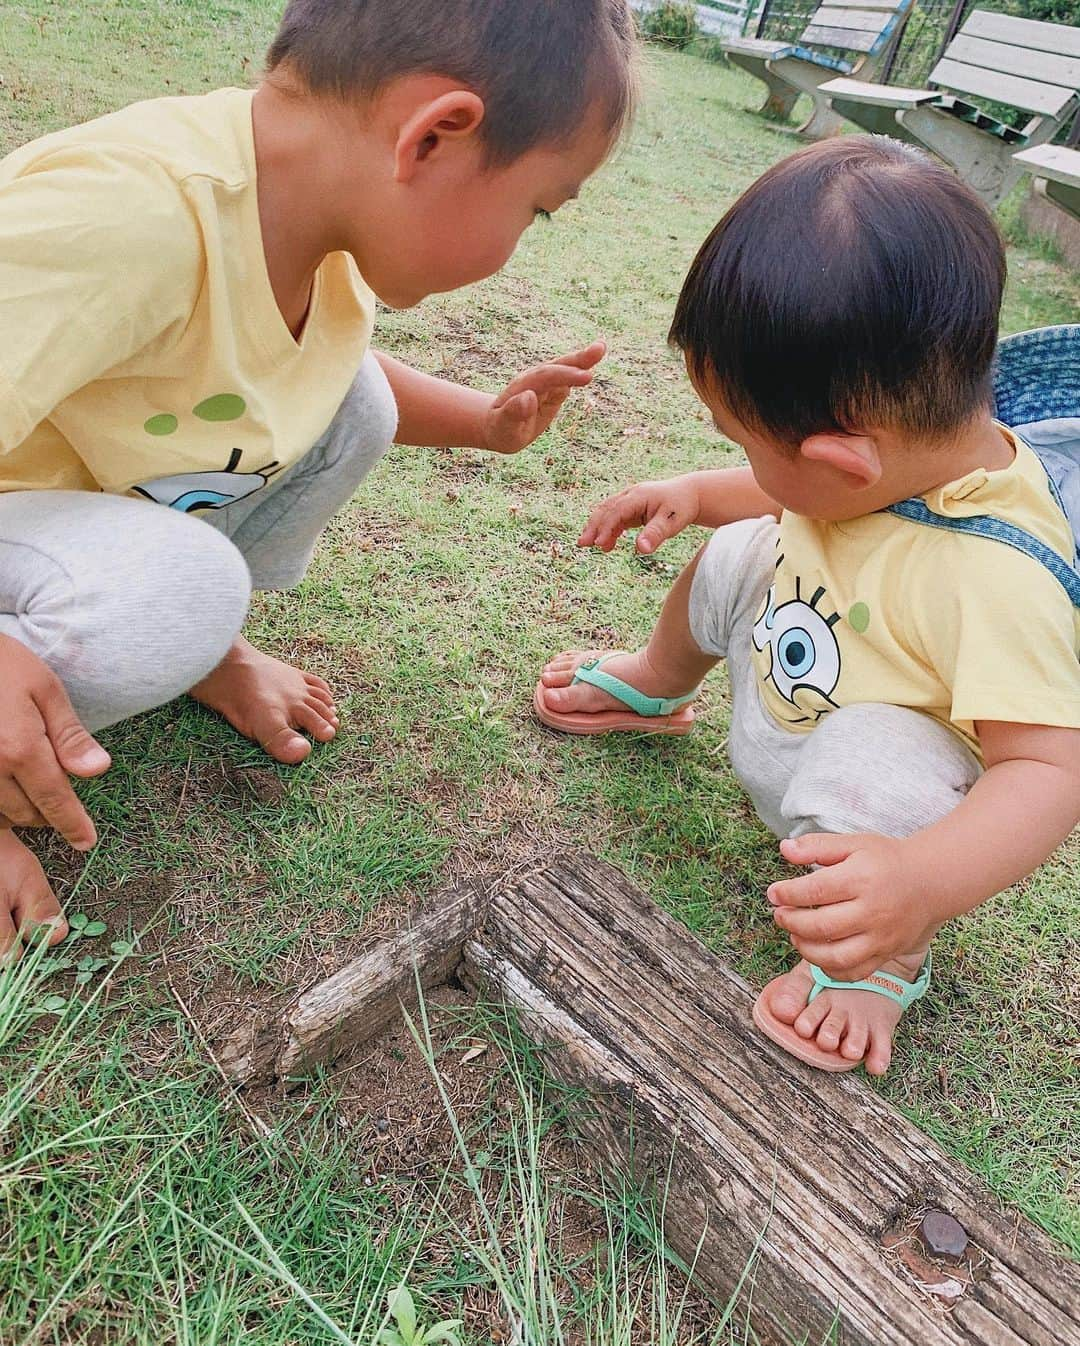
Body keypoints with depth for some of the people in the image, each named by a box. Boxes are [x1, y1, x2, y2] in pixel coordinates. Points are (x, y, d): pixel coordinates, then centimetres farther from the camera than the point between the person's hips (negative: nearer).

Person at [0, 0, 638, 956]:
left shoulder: (326, 226, -9)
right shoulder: (124, 218, -38)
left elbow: (318, 362, 11)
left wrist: (486, 423, -1)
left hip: (117, 502, 7)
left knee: (353, 399, -7)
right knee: (174, 590, -35)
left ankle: (204, 646, 10)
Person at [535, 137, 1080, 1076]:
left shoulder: (996, 578, -40)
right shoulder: (905, 450, -16)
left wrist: (921, 882, -55)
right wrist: (697, 494, -6)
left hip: (905, 810, -7)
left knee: (872, 755, -38)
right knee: (740, 552, 3)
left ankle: (883, 962, -6)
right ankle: (656, 685, 36)